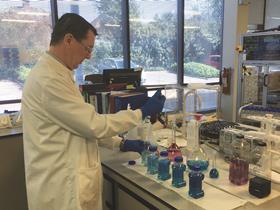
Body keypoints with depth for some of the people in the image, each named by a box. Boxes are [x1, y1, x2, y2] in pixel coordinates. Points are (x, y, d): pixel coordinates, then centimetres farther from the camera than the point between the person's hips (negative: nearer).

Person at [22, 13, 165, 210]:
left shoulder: (54, 73, 9)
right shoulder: (48, 79, -23)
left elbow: (81, 124, 13)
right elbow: (94, 124, -20)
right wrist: (143, 112, -10)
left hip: (67, 178, 9)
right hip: (61, 185, -9)